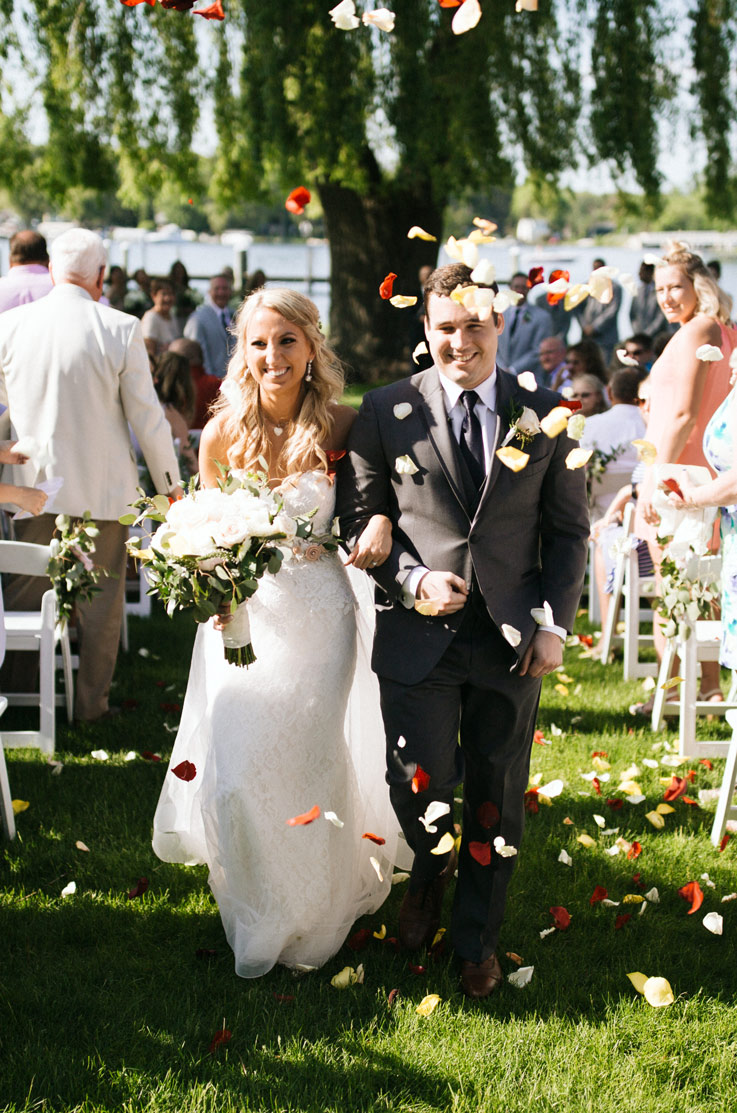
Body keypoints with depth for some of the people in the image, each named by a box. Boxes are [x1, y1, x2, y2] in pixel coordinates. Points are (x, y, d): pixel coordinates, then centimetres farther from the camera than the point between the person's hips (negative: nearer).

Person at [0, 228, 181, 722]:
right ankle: (91, 702, 19)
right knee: (101, 600, 11)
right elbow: (147, 417, -7)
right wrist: (169, 483, 4)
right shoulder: (121, 330, -12)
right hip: (102, 486, -2)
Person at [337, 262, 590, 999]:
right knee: (420, 786, -9)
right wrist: (413, 580, -13)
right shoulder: (386, 413, -1)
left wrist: (556, 622, -2)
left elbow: (568, 529, 7)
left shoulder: (546, 415, 2)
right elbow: (359, 518, 3)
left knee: (495, 799, 9)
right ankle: (430, 871, 28)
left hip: (511, 636, 1)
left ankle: (476, 941, 29)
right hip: (419, 633, -1)